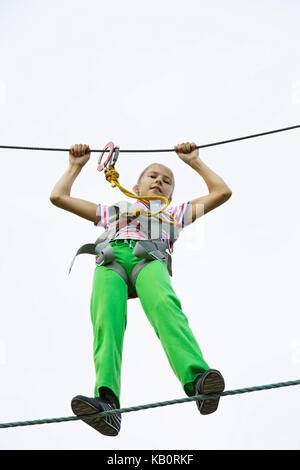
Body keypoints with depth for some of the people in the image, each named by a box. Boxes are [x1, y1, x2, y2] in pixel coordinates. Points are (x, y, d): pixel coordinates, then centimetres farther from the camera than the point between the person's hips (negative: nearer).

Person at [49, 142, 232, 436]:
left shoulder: (173, 214, 42)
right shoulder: (115, 211, 44)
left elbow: (222, 192, 38)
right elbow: (58, 196, 45)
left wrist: (194, 162, 43)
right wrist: (76, 166, 51)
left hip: (149, 256, -1)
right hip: (111, 257, 1)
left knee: (165, 306, -37)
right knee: (106, 320, -33)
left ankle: (197, 380, -60)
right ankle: (107, 403, -53)